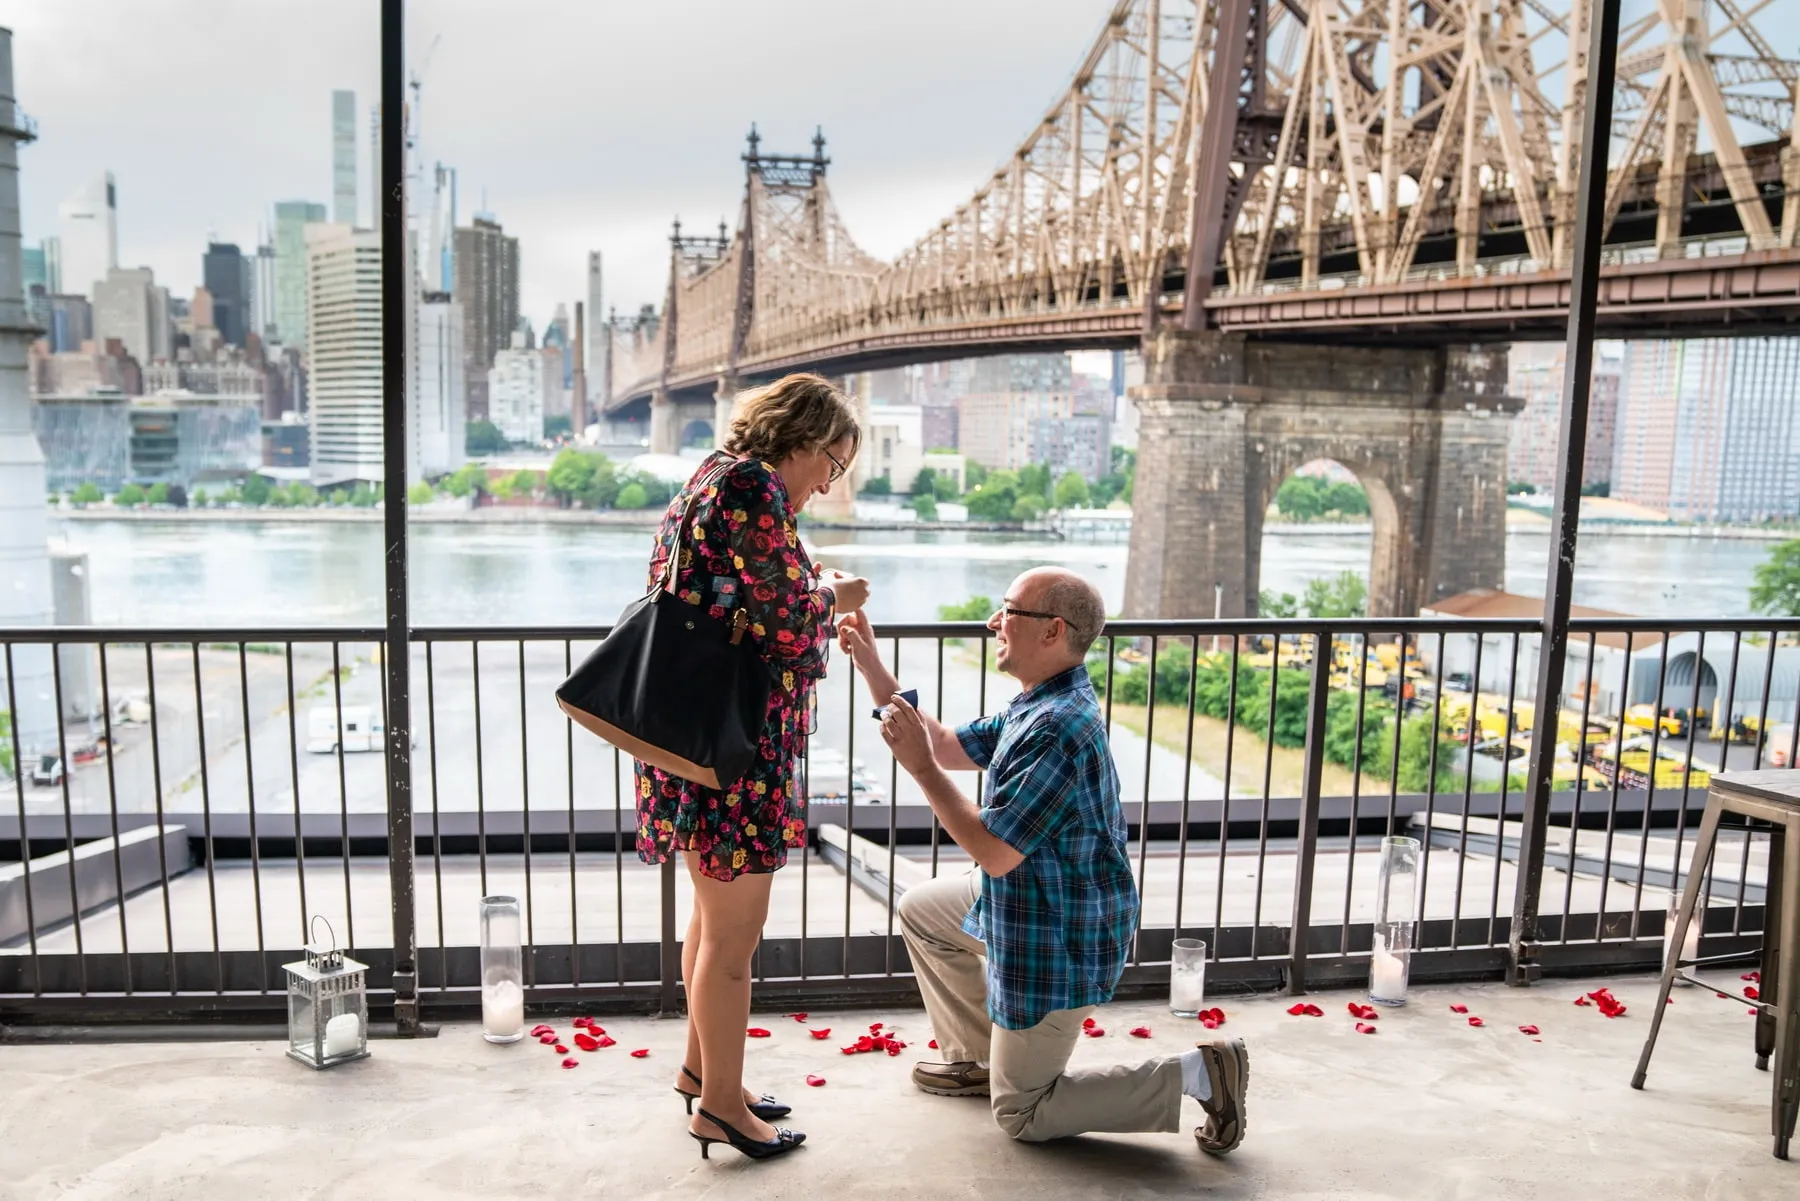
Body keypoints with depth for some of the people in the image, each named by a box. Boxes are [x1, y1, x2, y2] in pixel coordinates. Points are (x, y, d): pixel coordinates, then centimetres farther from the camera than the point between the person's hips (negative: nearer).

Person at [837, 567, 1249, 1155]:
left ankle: (1195, 1074, 4)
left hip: (1057, 941, -10)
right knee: (919, 907, 23)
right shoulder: (1036, 705, 1)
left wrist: (920, 766, -27)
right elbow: (949, 746, 10)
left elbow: (994, 852, -30)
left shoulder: (1060, 728, -31)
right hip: (1024, 903, 10)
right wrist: (870, 665, 7)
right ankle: (976, 1057, 32)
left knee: (1021, 1115, 6)